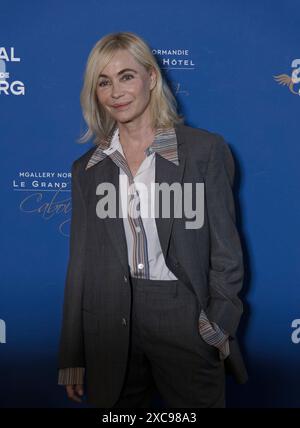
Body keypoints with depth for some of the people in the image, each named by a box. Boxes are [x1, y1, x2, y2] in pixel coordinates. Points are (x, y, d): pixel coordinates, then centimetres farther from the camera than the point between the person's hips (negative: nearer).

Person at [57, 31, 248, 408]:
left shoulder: (205, 149, -3)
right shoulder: (87, 169, 6)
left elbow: (226, 250, -2)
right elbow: (81, 264, 6)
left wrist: (218, 330, -8)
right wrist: (72, 359, 7)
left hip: (188, 321, -2)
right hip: (111, 326, 3)